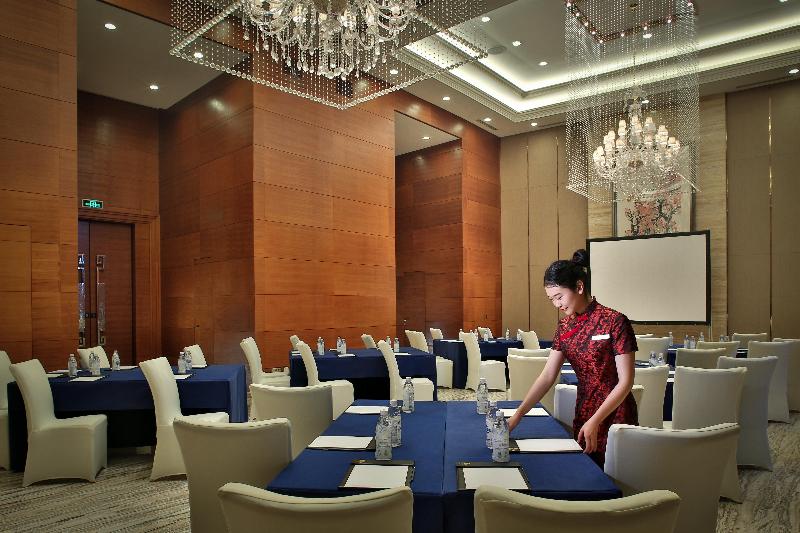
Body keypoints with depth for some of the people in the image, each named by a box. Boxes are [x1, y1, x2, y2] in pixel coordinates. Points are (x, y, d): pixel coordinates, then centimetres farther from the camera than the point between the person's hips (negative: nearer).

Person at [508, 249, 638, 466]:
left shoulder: (614, 322, -16)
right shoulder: (565, 326, 2)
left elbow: (626, 381, -16)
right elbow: (547, 376, -1)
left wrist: (595, 422, -19)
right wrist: (518, 414, -8)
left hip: (614, 417, -5)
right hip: (583, 415, 5)